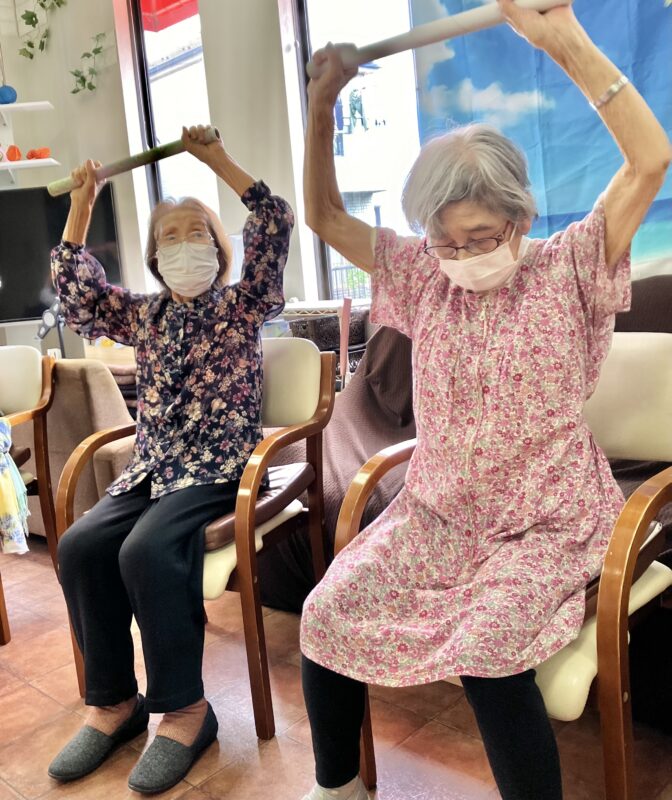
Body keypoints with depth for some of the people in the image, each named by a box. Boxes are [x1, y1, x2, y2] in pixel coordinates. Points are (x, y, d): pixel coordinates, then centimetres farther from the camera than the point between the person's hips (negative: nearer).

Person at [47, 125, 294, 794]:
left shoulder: (239, 307, 3)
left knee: (147, 550, -30)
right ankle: (113, 701, -4)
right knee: (81, 545, -20)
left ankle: (185, 710, -14)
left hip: (219, 468, -5)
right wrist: (81, 209, 7)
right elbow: (76, 293, 12)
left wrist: (217, 161, -7)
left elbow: (275, 226, -8)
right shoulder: (143, 315, 17)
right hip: (151, 468, 5)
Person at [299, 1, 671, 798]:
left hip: (543, 527, -4)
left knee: (484, 652, -31)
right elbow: (325, 218, 7)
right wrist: (321, 105, -4)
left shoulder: (567, 270, -5)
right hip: (434, 517, 4)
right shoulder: (424, 277, 5)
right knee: (326, 614, -11)